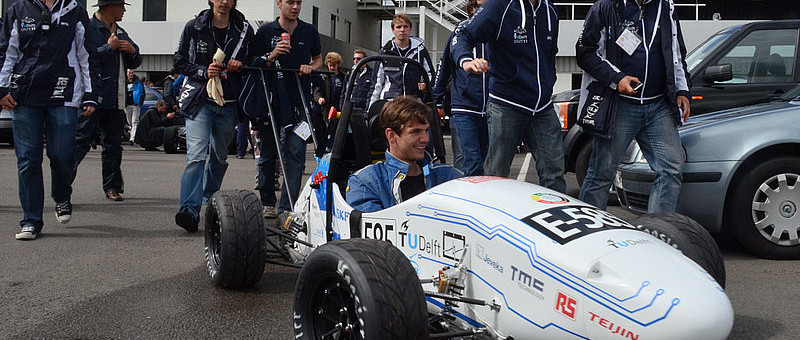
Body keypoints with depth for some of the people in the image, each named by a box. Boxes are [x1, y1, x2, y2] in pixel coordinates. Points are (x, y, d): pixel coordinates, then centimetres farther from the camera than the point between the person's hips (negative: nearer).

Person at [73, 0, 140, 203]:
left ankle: (112, 187, 15)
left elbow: (134, 64, 27)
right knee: (81, 141, -9)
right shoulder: (88, 28, -3)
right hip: (94, 97, -7)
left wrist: (133, 51, 5)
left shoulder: (120, 33, 21)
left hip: (117, 100, 7)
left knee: (113, 145, 9)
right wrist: (108, 47, -12)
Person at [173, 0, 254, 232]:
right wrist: (203, 71, -11)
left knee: (220, 156, 15)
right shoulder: (194, 28, 2)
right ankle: (190, 210, -23)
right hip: (199, 100, -3)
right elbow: (180, 61, 6)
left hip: (229, 104, 3)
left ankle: (209, 202, 34)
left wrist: (240, 65, -6)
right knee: (196, 155, -17)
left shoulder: (244, 30, 7)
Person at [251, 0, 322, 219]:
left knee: (295, 152, -9)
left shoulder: (310, 32, 10)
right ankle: (267, 203, 21)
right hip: (270, 98, 0)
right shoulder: (265, 32, 4)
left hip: (299, 101, 0)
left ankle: (287, 207, -9)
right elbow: (254, 65, 4)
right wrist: (271, 57, -15)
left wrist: (310, 67, -1)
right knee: (267, 153, 7)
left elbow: (318, 59, 22)